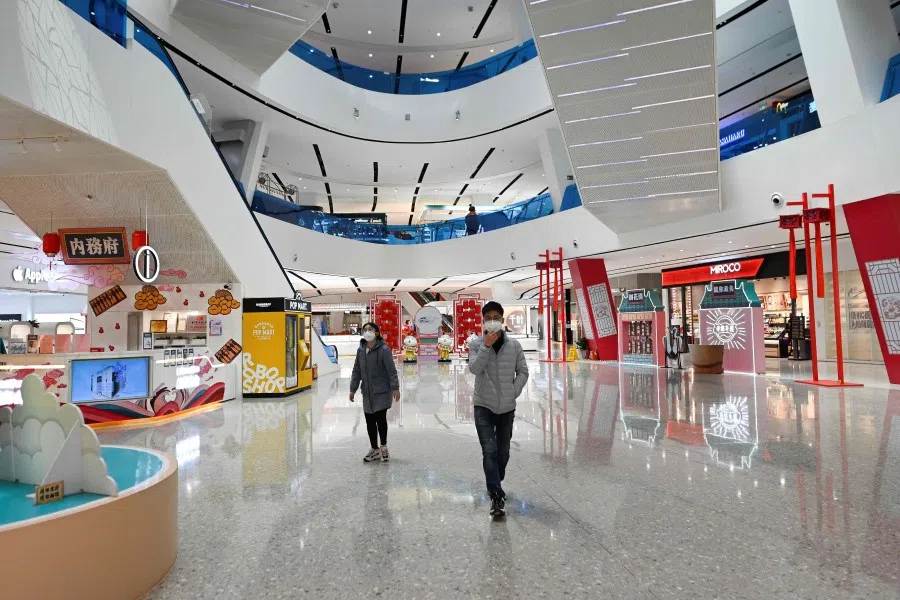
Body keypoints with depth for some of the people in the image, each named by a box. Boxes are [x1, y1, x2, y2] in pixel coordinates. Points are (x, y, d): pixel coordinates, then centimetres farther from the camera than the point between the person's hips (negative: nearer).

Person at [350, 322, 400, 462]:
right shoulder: (360, 350, 7)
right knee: (370, 421, 9)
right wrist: (353, 389, 12)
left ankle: (383, 448, 16)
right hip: (367, 393, 5)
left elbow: (391, 370, -11)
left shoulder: (384, 349, -10)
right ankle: (374, 449, 25)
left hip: (382, 391, -5)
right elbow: (356, 371, 13)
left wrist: (395, 388, -14)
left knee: (380, 418, -6)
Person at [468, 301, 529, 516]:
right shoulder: (476, 344, -5)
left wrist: (514, 392, -7)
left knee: (503, 452, 15)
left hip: (507, 407, 2)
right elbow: (474, 368, -20)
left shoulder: (514, 345, -1)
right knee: (489, 450, -11)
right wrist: (486, 346, -27)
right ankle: (497, 496, -5)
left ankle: (495, 485, 38)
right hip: (483, 406, -2)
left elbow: (523, 372, 3)